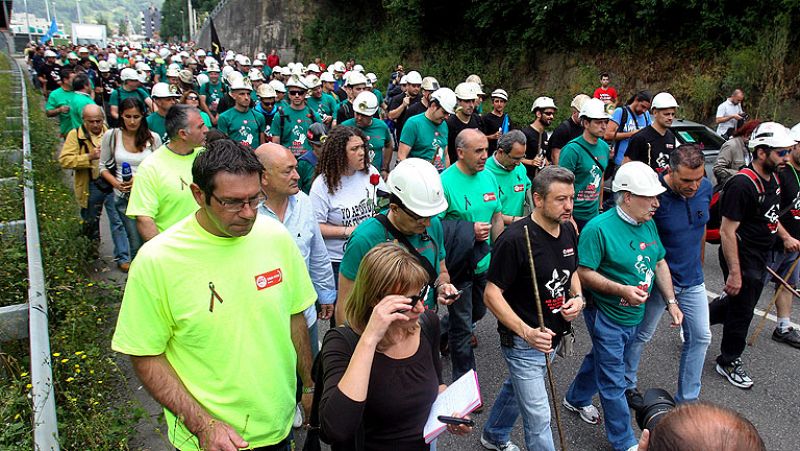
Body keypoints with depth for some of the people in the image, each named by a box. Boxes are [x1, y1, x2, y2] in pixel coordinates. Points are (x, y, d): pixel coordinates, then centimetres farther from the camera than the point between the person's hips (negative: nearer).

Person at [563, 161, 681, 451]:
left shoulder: (648, 224, 1)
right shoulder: (599, 228, -24)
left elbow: (660, 263, 10)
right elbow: (583, 273, -24)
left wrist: (671, 301, 4)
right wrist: (622, 290, -32)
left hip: (635, 316, 8)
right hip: (607, 318, -8)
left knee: (601, 359, 27)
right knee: (613, 383, 6)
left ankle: (576, 399, 51)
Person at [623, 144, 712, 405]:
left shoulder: (705, 188, -6)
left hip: (693, 280, 6)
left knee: (700, 337, 12)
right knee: (642, 335, 11)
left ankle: (687, 399, 28)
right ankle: (627, 383, 34)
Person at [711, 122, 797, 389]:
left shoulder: (772, 179, 5)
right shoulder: (742, 185, -25)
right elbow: (727, 231, -26)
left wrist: (786, 237, 20)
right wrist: (734, 273, -26)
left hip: (760, 257, 9)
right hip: (742, 259, -9)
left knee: (739, 304, 20)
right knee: (742, 311, 5)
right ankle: (729, 362, 24)